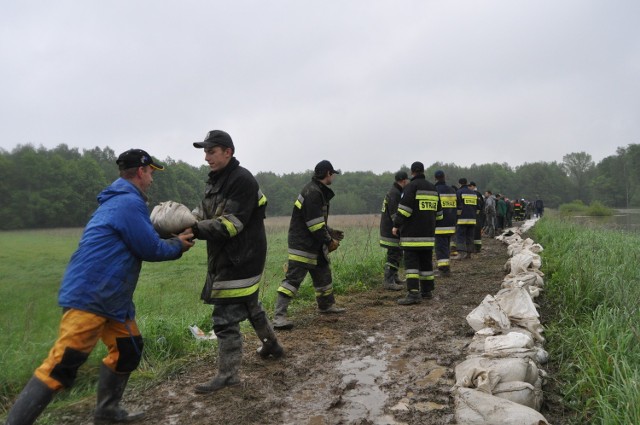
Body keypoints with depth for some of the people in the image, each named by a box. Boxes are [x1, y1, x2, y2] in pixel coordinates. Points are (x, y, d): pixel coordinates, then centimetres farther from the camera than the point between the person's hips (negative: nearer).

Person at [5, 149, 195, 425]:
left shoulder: (118, 201, 17)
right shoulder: (129, 203, -16)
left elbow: (143, 241, 22)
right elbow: (151, 250, -14)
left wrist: (174, 238, 13)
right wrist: (178, 245, 4)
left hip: (111, 298, 11)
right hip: (88, 297, -11)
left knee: (128, 350, 16)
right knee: (62, 365, -10)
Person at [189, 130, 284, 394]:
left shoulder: (242, 180, -18)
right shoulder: (215, 181, 12)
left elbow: (230, 224, -25)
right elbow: (201, 213, 8)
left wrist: (195, 230, -32)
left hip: (240, 260, -10)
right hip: (224, 258, 10)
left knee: (226, 317, -5)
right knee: (249, 306, 24)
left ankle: (228, 375, 7)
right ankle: (271, 345, 43)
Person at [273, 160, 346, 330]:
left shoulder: (319, 191, 14)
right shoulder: (312, 192, -19)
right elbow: (315, 224, -23)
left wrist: (330, 232, 17)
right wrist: (329, 241, -15)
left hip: (315, 245, 11)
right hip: (303, 244, -11)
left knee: (324, 274, 21)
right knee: (293, 278, -10)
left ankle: (326, 305, 38)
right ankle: (279, 315, -7)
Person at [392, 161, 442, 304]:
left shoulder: (411, 186, -8)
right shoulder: (433, 188, 15)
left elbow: (404, 208, -16)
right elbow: (438, 211, 22)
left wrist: (396, 225, -9)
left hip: (412, 233, -7)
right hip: (428, 233, 7)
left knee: (411, 262, -7)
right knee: (426, 261, 14)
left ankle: (413, 293, -14)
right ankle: (427, 290, 22)